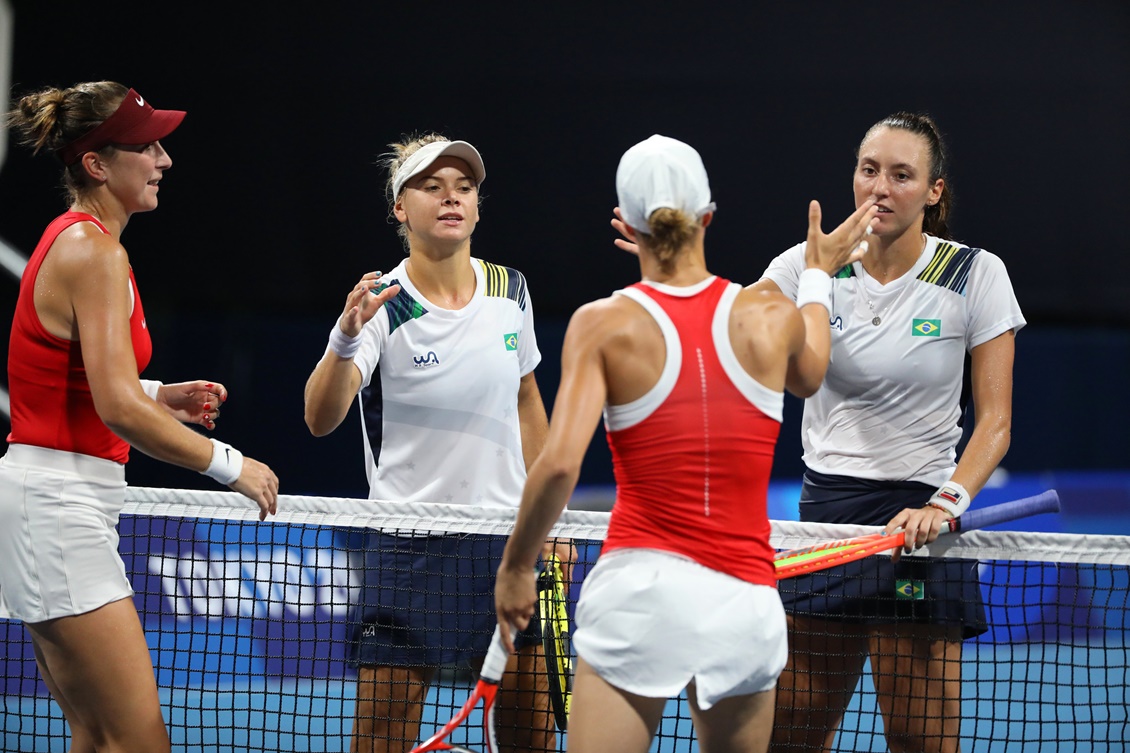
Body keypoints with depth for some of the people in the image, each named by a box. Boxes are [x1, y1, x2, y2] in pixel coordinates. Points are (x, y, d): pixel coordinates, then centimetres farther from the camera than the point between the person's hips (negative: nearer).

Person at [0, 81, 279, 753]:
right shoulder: (95, 254, -15)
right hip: (57, 502, -10)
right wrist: (229, 464, -13)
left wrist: (158, 397, 13)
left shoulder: (74, 241, 15)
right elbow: (118, 409, -22)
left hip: (62, 504, 10)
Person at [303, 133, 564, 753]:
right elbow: (321, 418, -25)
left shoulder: (509, 291, 4)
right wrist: (346, 340, -43)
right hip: (410, 547, -4)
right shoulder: (383, 308, -12)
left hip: (505, 542, 4)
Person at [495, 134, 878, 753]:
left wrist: (515, 565, 0)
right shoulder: (771, 318, 3)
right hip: (745, 600, 3)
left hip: (639, 584, -3)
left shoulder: (604, 325, -5)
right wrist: (817, 276, 45)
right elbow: (810, 372, 28)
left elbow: (559, 464, -15)